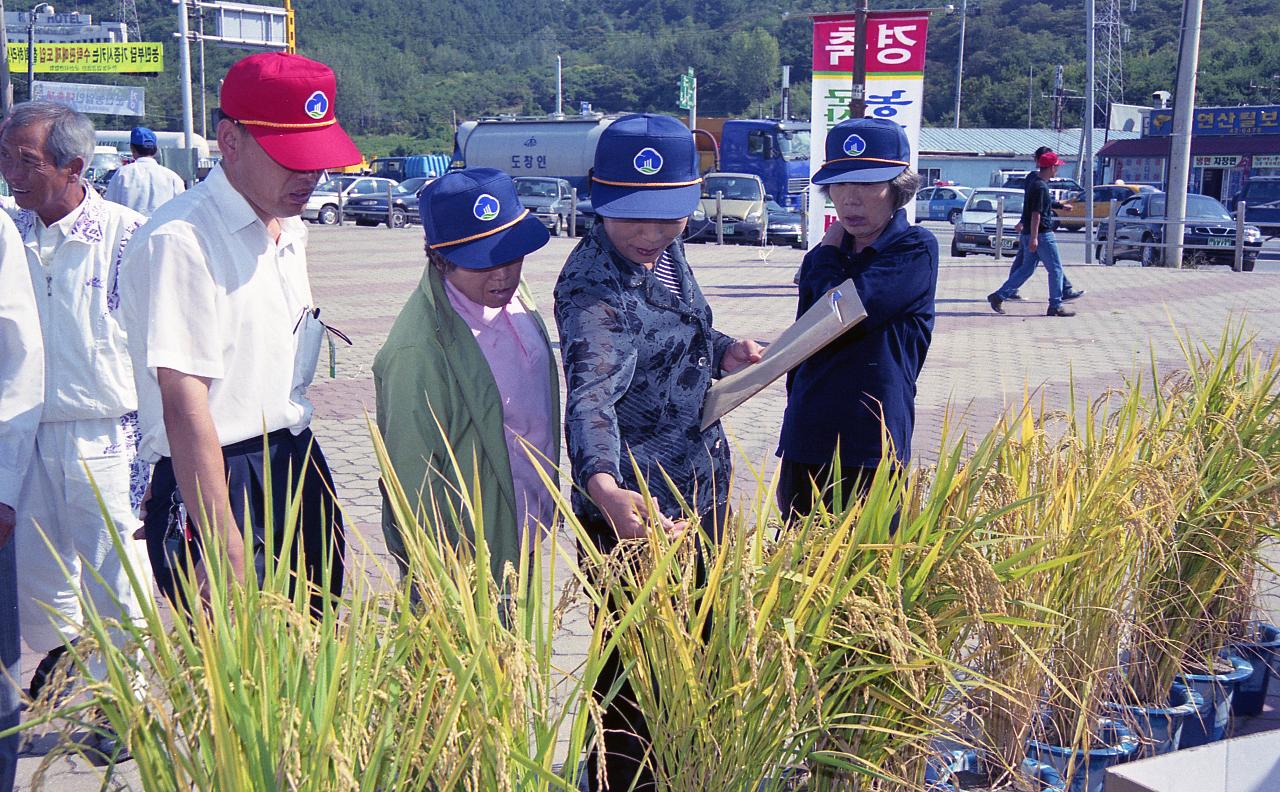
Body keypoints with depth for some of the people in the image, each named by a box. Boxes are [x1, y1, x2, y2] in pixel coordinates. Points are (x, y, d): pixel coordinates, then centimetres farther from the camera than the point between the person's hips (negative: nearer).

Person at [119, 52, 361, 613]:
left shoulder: (289, 229, 11)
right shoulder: (181, 241, -17)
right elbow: (184, 404, -23)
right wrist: (226, 548, -25)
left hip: (299, 468, 8)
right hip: (216, 484, -8)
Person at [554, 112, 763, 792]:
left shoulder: (664, 252, 1)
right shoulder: (592, 287, -25)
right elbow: (591, 394, -41)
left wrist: (724, 352, -2)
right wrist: (603, 487, -58)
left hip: (702, 488, 9)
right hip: (635, 511, -9)